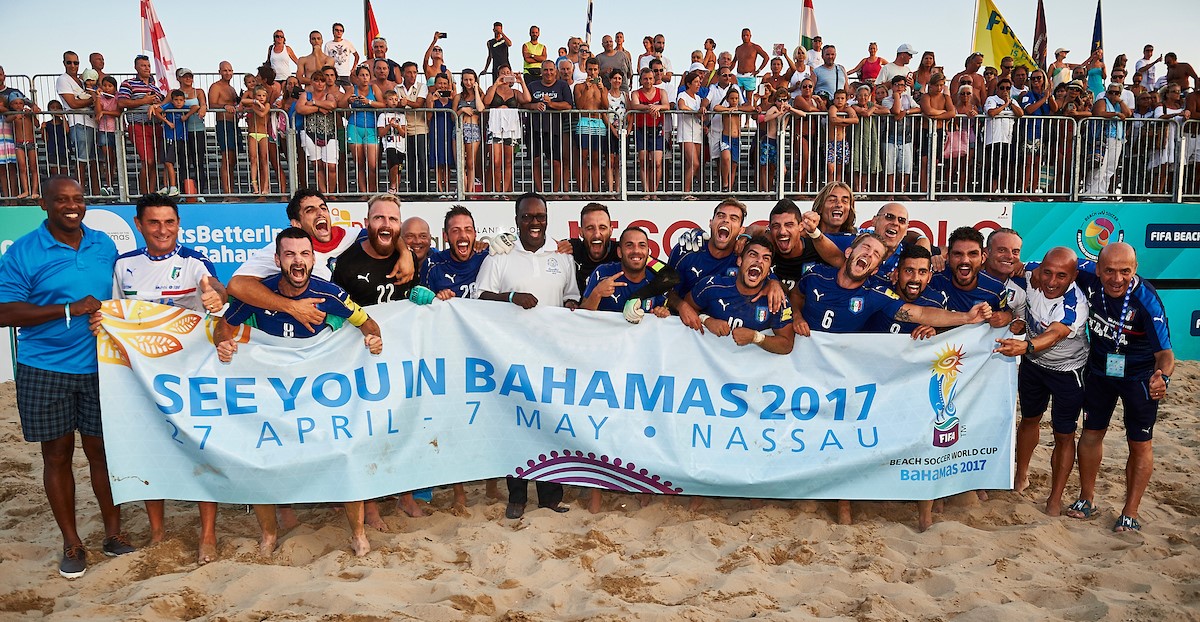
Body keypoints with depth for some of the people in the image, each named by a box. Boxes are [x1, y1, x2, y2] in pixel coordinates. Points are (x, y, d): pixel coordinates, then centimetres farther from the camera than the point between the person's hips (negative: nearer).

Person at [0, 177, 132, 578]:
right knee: (57, 455, 8)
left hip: (100, 367, 2)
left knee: (101, 450, 9)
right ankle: (72, 543, 21)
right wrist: (69, 310, -18)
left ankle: (113, 532, 23)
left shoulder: (103, 244, 6)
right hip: (45, 371, -2)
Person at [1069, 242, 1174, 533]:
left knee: (1140, 444, 4)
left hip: (1139, 376, -3)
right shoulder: (1089, 281, -20)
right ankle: (1087, 499, 28)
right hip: (1099, 370, 4)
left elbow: (1165, 352, -32)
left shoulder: (1147, 300, -30)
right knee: (1091, 433, 12)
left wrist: (1162, 377, -53)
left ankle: (1130, 512, 20)